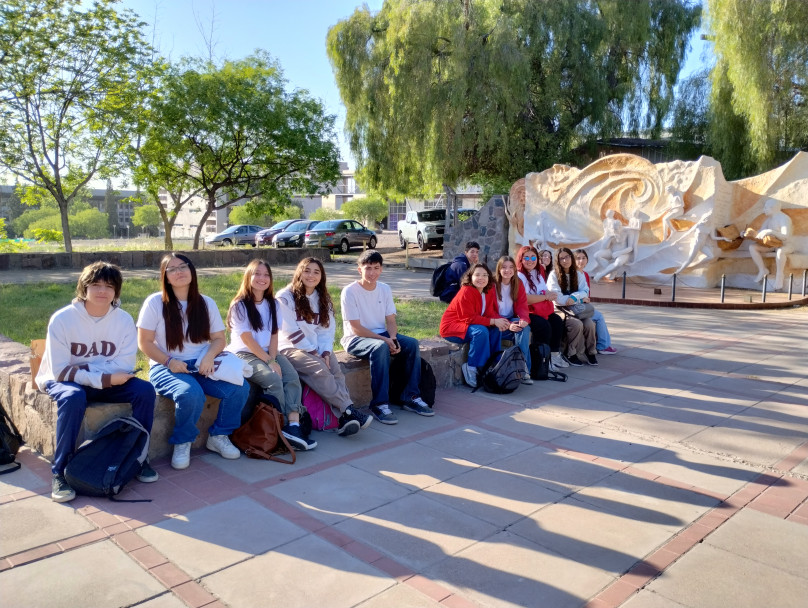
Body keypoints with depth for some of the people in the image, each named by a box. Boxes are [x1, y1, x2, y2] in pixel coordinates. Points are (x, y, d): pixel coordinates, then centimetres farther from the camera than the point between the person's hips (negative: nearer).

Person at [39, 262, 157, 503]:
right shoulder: (62, 319, -18)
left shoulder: (124, 319, -11)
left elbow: (125, 366, -13)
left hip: (107, 382, 3)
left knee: (145, 390, -22)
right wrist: (104, 379, -29)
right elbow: (60, 371, -21)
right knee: (73, 397, -37)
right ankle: (61, 471, -23)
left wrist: (88, 370, -24)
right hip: (63, 381, -3)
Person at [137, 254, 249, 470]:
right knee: (191, 394, -36)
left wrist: (209, 356, -15)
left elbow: (219, 339, 8)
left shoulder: (206, 303, 7)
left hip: (201, 366, 4)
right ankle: (182, 443, -7)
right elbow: (144, 343, -3)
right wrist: (170, 362, -19)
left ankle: (218, 436, 3)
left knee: (240, 387, -21)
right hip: (166, 367, -4)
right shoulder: (155, 303, -3)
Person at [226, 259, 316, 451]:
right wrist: (269, 362, -17)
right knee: (273, 380, -28)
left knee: (292, 376, -21)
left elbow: (274, 335, 5)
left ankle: (294, 425, -32)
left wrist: (273, 358, -12)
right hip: (244, 354, -5)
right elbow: (246, 338, -12)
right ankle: (284, 426, -15)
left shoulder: (273, 304, 10)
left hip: (268, 352, 5)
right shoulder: (239, 305, -7)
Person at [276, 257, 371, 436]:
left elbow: (328, 329, 7)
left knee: (335, 370, -25)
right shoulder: (285, 297, -4)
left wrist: (325, 352, -11)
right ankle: (349, 410, -30)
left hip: (316, 349, 5)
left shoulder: (322, 298, 14)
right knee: (319, 369, -32)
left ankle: (345, 418, -35)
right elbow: (291, 332, -11)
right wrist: (312, 352, -15)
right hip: (291, 348, -5)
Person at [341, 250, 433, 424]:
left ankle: (411, 397, -8)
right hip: (355, 339, -6)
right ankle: (380, 404, -31)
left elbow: (391, 321, 5)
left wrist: (393, 339, -17)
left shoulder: (385, 289, 5)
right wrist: (384, 340, -23)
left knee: (412, 343, -16)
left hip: (381, 335, 6)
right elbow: (356, 328, -17)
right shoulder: (349, 291, -14)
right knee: (380, 347, -36)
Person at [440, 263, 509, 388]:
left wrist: (499, 321, -26)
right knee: (481, 331, -32)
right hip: (451, 326, -8)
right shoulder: (466, 292, -23)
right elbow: (469, 318, -25)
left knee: (496, 330, -12)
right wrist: (493, 321, -30)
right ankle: (472, 368, -21)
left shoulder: (489, 291, 1)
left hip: (467, 325, 8)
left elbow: (490, 312, -2)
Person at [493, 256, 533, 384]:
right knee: (522, 331, -30)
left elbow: (522, 305, 1)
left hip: (513, 320, 4)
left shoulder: (518, 284, 8)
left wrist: (524, 319, -23)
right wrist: (507, 325, -25)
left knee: (524, 328, -29)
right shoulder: (492, 285, -8)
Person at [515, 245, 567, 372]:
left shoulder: (538, 273, 17)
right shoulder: (519, 276, -12)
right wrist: (546, 297, -15)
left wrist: (550, 294, -7)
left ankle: (554, 354, -2)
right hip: (526, 312, -8)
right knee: (544, 325, -28)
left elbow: (546, 292, 18)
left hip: (541, 310, 8)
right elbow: (525, 299, -22)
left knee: (557, 321, -13)